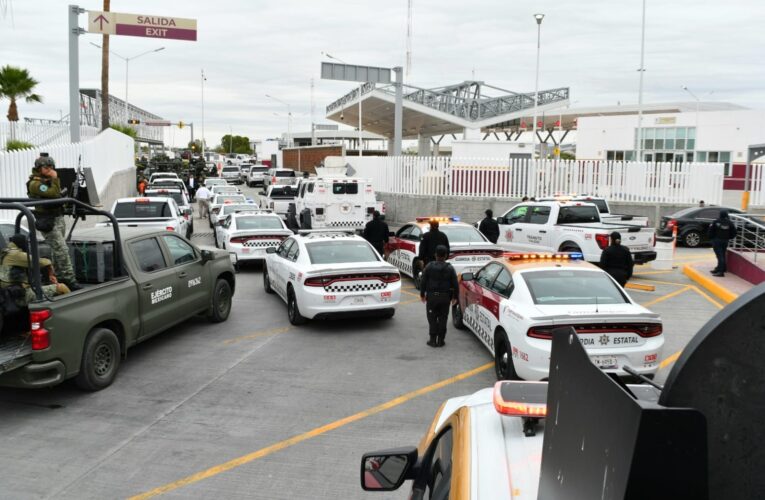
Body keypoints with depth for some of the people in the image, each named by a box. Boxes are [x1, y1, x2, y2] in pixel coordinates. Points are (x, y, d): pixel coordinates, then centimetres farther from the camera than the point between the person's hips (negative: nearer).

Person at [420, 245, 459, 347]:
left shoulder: (429, 267, -6)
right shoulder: (450, 268, -3)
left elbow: (423, 282, -3)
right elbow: (455, 284, 0)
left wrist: (422, 294, 8)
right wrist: (454, 297, 11)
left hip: (432, 296, -1)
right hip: (445, 297, 1)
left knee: (432, 319, 6)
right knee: (443, 319, 8)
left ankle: (433, 340, 7)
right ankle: (440, 340, 11)